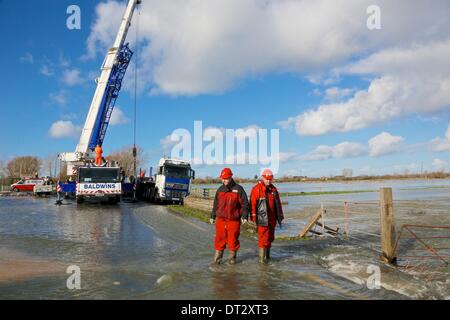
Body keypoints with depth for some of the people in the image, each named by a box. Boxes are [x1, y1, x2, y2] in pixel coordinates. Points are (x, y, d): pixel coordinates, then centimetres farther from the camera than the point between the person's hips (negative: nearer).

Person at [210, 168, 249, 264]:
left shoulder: (238, 189, -3)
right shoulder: (220, 190, 11)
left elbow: (244, 203, -3)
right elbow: (215, 204, 19)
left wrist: (244, 216, -11)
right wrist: (212, 216, 19)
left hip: (234, 220, -3)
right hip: (220, 219, 3)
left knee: (233, 239, 5)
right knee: (220, 239, 4)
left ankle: (232, 257, 22)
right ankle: (218, 257, 15)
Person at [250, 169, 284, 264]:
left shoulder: (274, 189, 13)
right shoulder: (257, 189, -7)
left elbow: (278, 203, 19)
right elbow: (252, 203, -11)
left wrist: (280, 215, 18)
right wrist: (253, 216, -15)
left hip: (272, 218, 7)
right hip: (262, 218, -7)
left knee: (270, 237, 14)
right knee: (263, 238, -7)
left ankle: (267, 255, 27)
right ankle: (262, 258, 0)